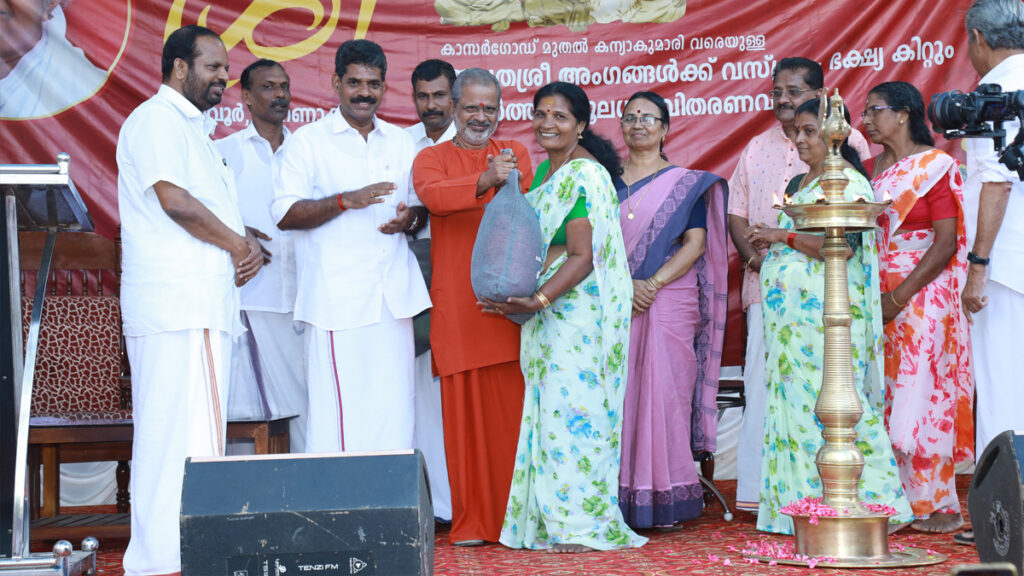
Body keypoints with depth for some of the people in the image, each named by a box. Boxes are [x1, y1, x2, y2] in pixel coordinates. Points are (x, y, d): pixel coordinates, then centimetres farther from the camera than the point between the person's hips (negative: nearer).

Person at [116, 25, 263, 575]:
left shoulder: (193, 128, 25)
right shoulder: (156, 119, -7)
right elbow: (173, 199, -18)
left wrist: (248, 246, 6)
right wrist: (239, 244, -7)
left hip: (202, 303, 10)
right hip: (180, 306, -10)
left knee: (166, 431, 11)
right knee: (191, 431, -12)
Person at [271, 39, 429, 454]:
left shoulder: (400, 142, 17)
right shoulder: (308, 141, 3)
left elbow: (422, 205, 24)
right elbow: (285, 214, -6)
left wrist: (410, 218, 0)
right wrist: (346, 200, -18)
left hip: (394, 296, 5)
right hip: (337, 299, -4)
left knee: (395, 414, 3)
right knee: (337, 412, -7)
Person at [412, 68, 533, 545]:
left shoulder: (515, 154, 16)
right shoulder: (431, 158, 10)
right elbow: (434, 196, -13)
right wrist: (484, 181, -28)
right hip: (457, 305, -1)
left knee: (514, 407, -1)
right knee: (465, 410, -1)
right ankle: (472, 520, 6)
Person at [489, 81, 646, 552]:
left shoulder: (584, 176, -13)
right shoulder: (544, 171, 15)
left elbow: (583, 257, -18)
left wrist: (537, 301, -24)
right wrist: (526, 302, 9)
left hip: (579, 307, -9)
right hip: (547, 309, 9)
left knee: (572, 406, -8)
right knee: (552, 408, 7)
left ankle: (582, 526, -1)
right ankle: (555, 520, 12)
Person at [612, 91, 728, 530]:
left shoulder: (686, 184, 8)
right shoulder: (607, 182, 15)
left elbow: (696, 243, -2)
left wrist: (654, 283, -14)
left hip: (670, 302, -2)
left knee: (663, 390, -8)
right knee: (622, 391, -4)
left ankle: (667, 500, -3)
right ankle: (623, 500, 0)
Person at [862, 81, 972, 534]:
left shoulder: (936, 166, -5)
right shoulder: (869, 169, 14)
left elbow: (946, 242, -10)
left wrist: (900, 297, -14)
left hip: (923, 293, -6)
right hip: (878, 295, 6)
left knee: (920, 395, -7)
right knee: (885, 398, 2)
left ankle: (940, 505, 1)